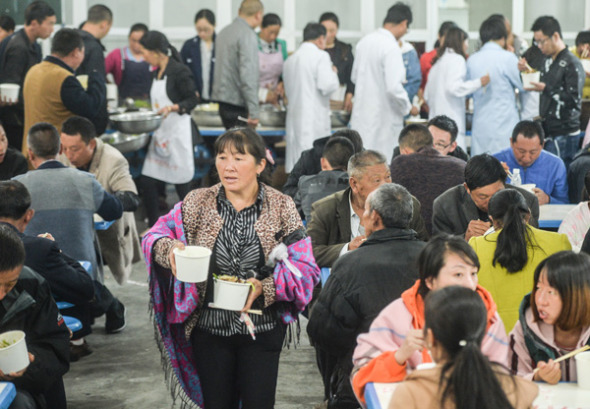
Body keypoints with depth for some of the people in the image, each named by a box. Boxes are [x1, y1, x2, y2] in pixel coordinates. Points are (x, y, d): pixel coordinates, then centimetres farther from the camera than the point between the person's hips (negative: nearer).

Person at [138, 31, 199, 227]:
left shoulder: (179, 71, -13)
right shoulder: (157, 72, 12)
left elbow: (192, 100, -13)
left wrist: (172, 108, -27)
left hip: (177, 131, -8)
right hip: (160, 133, 8)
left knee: (182, 182, 0)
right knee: (147, 181, 4)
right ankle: (154, 226, 14)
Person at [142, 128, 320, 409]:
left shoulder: (282, 208, -3)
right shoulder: (197, 203, 1)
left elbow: (305, 268, -6)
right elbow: (154, 236, 1)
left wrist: (265, 286, -22)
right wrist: (170, 248, -23)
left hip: (262, 330, -1)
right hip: (209, 329, 2)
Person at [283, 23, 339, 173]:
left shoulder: (290, 60, 15)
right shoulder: (320, 56, -7)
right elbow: (327, 86, -15)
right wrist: (333, 73, 4)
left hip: (294, 118, 7)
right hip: (315, 120, -7)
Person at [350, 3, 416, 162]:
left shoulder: (364, 41, 6)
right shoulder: (391, 48, -18)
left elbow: (355, 77, 17)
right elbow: (394, 88, -23)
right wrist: (408, 108, -7)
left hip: (361, 114, 8)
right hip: (383, 118, -7)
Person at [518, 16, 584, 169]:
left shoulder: (572, 64, -12)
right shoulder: (548, 61, 14)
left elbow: (574, 100, -18)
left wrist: (545, 89, -23)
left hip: (564, 135, -8)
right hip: (548, 131, 8)